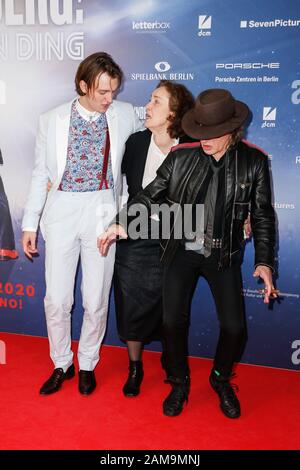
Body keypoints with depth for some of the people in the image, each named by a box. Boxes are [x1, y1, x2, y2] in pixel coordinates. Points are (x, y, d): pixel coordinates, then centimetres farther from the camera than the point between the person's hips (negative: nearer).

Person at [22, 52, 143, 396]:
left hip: (103, 212, 0)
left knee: (96, 301, 7)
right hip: (61, 211, 0)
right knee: (56, 299, 4)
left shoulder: (125, 115, 1)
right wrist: (30, 224, 6)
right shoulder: (52, 121, 1)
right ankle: (61, 364, 27)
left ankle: (87, 364, 29)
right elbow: (40, 174, 7)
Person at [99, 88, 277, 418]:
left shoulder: (253, 162, -6)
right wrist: (122, 223, -13)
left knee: (234, 326, -4)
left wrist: (264, 261, -7)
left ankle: (221, 380, 28)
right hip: (182, 251, 0)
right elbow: (150, 195, 1)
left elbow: (262, 215, 0)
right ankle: (179, 383, 26)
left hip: (224, 255, 0)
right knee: (173, 321, -3)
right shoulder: (181, 156, -7)